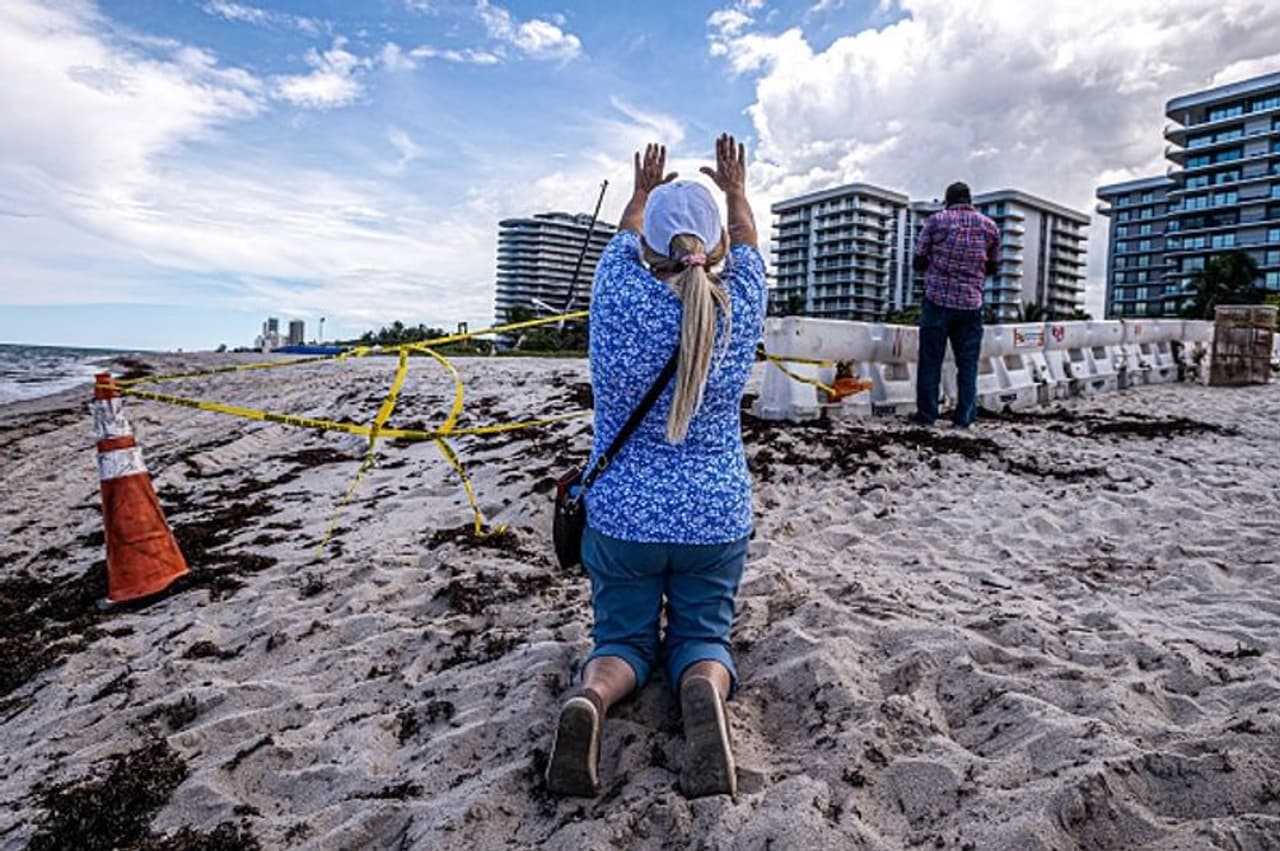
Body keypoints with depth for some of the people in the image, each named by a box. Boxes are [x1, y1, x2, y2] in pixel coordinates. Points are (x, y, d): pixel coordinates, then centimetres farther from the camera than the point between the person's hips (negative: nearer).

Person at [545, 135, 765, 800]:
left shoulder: (620, 298, -14)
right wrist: (735, 191, 31)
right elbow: (746, 247, 13)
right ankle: (705, 693, -21)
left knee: (623, 637, 15)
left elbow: (624, 240, 10)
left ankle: (590, 695, -19)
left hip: (620, 517, 0)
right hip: (716, 517, 1)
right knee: (702, 636, 14)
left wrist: (643, 191, 29)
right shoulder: (739, 308, -11)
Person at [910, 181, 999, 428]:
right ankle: (964, 417, 7)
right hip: (971, 303, 2)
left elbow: (918, 262, 1)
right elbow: (991, 268, 17)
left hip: (937, 300, -2)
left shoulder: (936, 220, -1)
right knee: (968, 363, 7)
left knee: (930, 360, 4)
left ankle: (926, 414, 6)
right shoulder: (990, 226, 8)